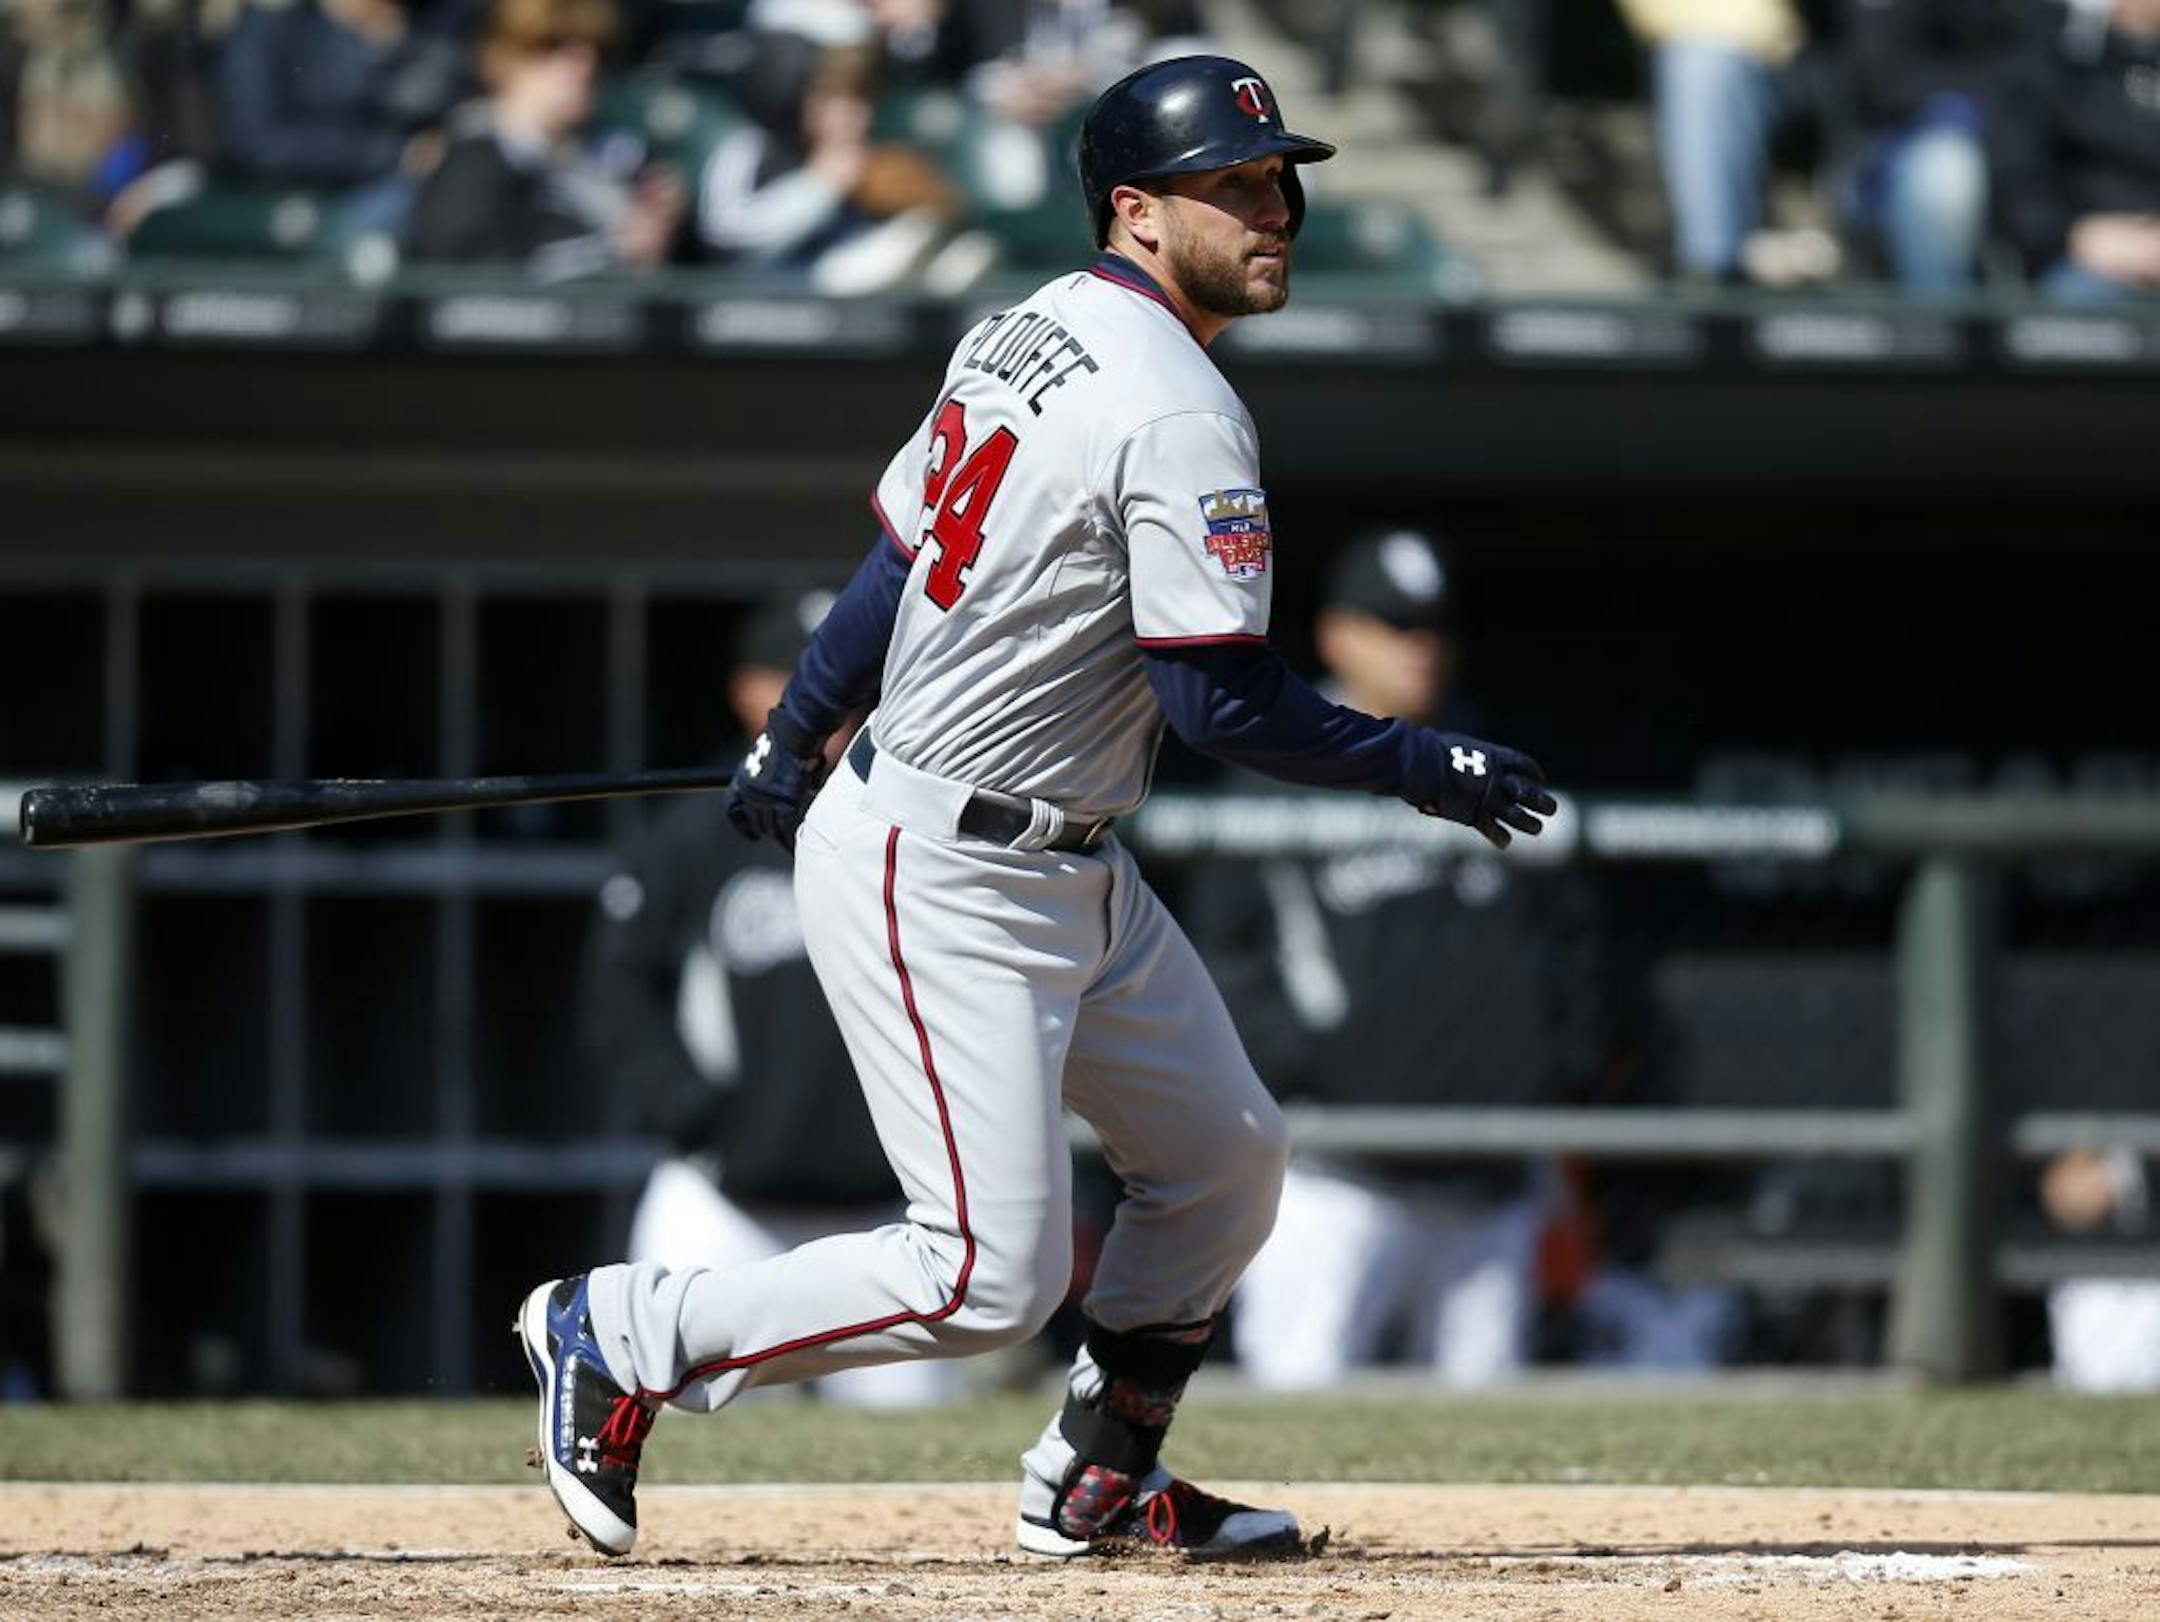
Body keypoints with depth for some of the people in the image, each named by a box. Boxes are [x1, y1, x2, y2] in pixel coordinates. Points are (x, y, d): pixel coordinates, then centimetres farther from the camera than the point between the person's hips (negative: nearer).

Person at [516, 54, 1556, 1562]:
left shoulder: (1019, 335, 9)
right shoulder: (1179, 417, -20)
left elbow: (900, 553, 16)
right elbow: (1221, 700, -21)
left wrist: (791, 741, 24)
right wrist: (1424, 765, -11)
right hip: (940, 883, -11)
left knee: (1226, 1157, 16)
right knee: (988, 1278, -11)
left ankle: (1098, 1483, 26)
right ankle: (620, 1334, 2)